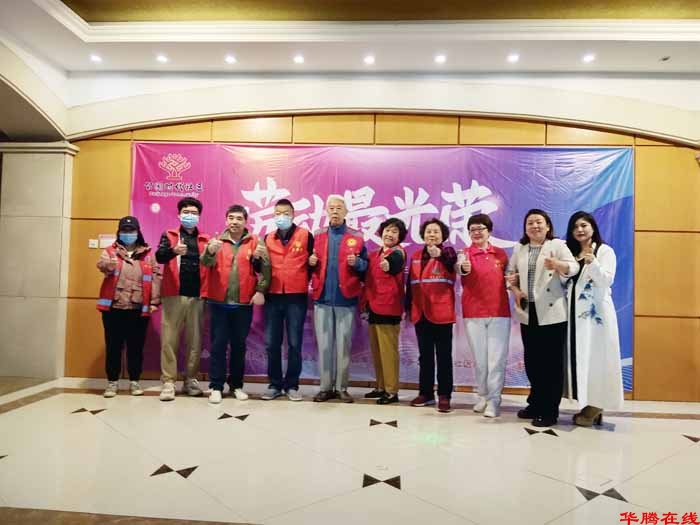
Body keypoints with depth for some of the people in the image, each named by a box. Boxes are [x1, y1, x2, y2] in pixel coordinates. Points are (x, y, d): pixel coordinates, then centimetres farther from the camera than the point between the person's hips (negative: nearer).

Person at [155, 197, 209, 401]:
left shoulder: (205, 240, 13)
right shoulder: (169, 235, 8)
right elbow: (159, 256, -9)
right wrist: (174, 250, -30)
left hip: (197, 297, 2)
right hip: (173, 295, -2)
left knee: (195, 340, 6)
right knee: (169, 339, -1)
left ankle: (190, 380, 17)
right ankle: (168, 382, 6)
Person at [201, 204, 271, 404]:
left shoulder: (255, 242, 3)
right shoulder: (218, 241, 4)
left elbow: (265, 268, -2)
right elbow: (206, 263, -12)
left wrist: (260, 290, -14)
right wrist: (209, 251, -34)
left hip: (244, 303, 0)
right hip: (219, 302, 0)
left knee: (239, 345, 10)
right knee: (218, 344, 4)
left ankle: (236, 385, 23)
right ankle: (216, 386, 13)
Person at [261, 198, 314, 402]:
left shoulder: (305, 235, 0)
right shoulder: (268, 238, 11)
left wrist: (305, 280, 0)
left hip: (297, 297, -3)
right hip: (273, 296, 4)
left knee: (294, 343, 3)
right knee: (271, 343, 6)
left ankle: (292, 385, 14)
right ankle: (275, 384, 18)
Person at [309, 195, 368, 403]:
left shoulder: (357, 237, 3)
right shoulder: (317, 236, 10)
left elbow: (365, 266, 4)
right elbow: (311, 264, 16)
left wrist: (357, 262, -17)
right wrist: (311, 261, -5)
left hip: (346, 299, -2)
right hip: (322, 298, 2)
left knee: (344, 344, 4)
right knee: (324, 344, 6)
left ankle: (342, 387, 16)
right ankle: (326, 387, 16)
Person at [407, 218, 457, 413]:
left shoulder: (447, 252, -1)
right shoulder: (416, 256, 13)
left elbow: (452, 261, -27)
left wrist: (439, 254, -49)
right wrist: (408, 308, 14)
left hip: (442, 313, -4)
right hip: (421, 314, 5)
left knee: (444, 355, 2)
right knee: (425, 355, 12)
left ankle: (444, 395, 8)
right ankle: (426, 393, 21)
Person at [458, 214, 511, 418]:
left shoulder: (501, 253, 8)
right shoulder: (465, 253, -1)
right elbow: (462, 271, -23)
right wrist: (464, 269, -46)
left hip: (499, 312, 1)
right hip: (473, 313, -1)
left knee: (497, 358, 1)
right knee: (479, 358, 8)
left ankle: (494, 400, 9)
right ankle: (483, 396, 23)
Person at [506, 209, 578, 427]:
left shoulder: (557, 245, -2)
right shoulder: (519, 248, 12)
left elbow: (574, 267, -14)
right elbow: (511, 273, 18)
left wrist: (557, 264, -35)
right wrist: (515, 291, -1)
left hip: (552, 313, -5)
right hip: (528, 313, 5)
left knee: (552, 361, 0)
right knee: (532, 361, 12)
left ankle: (550, 411, 9)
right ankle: (536, 403, 27)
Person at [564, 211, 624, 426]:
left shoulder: (605, 251, -1)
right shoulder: (571, 253, 15)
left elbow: (607, 280, -14)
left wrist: (592, 262, -29)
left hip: (596, 312, -5)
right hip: (575, 312, 6)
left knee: (595, 358, -4)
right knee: (579, 358, 5)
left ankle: (595, 406, 4)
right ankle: (590, 406, 12)